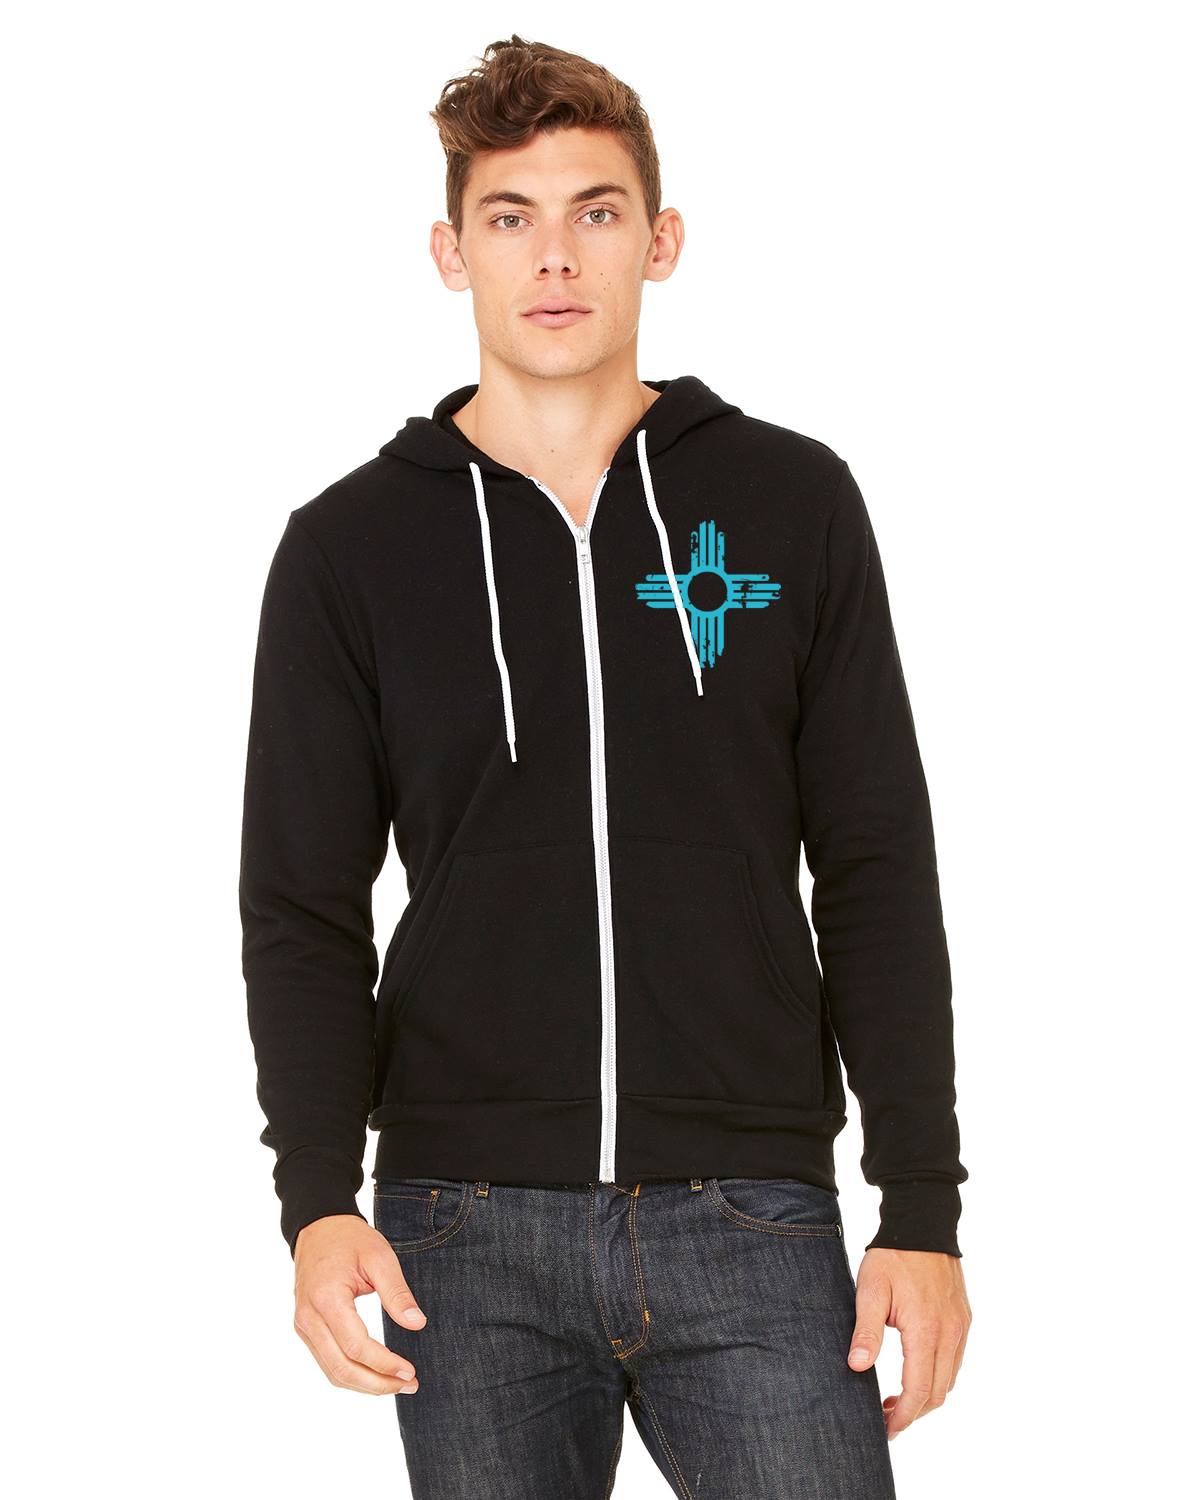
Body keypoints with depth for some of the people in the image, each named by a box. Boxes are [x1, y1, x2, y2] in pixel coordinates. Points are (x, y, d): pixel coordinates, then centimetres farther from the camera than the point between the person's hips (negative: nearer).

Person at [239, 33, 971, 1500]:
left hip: (750, 1215, 0)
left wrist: (923, 1211, 0)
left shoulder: (791, 503, 6)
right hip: (466, 1234, 0)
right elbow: (302, 909, 5)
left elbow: (876, 873, 6)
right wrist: (318, 1200, -10)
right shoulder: (350, 547, 5)